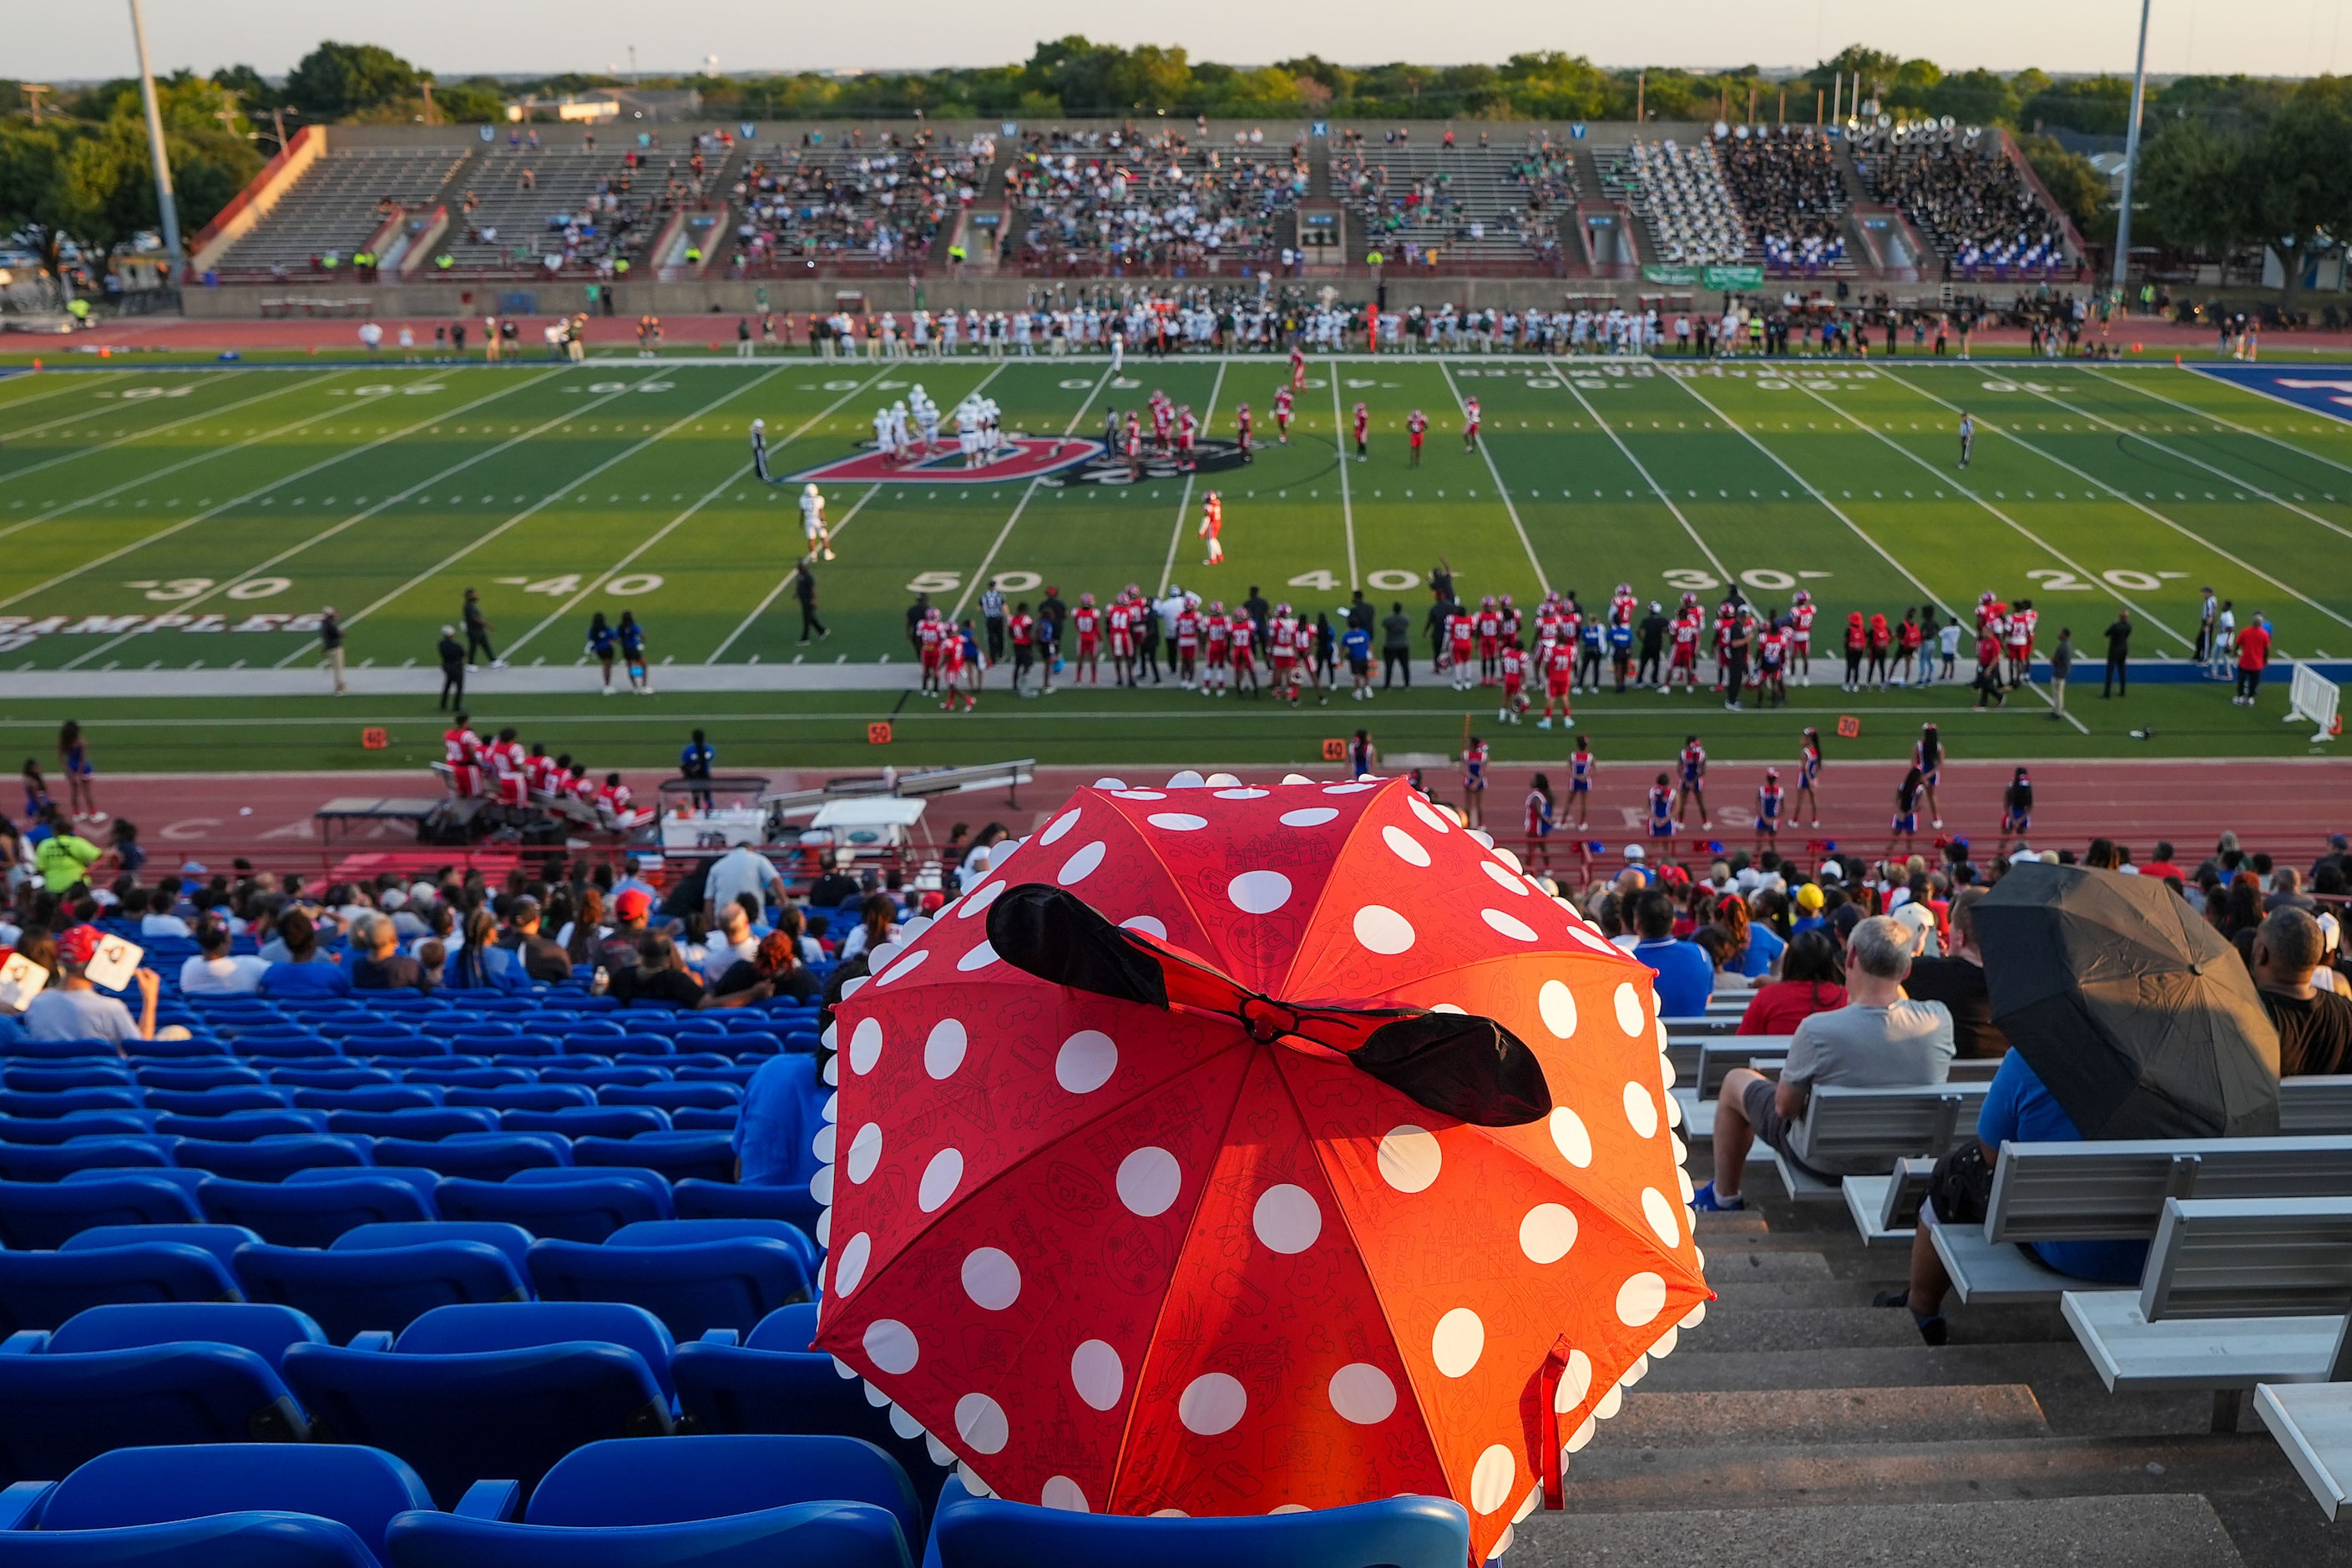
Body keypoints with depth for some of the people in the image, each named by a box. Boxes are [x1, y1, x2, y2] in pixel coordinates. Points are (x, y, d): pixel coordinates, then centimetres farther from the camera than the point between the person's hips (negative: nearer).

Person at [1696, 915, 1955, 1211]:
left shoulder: (1817, 1030, -33)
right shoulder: (1939, 1020, -23)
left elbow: (1784, 1106, -19)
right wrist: (1894, 983, -3)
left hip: (1824, 1160, -5)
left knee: (1736, 1081, 20)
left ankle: (1724, 1197, 36)